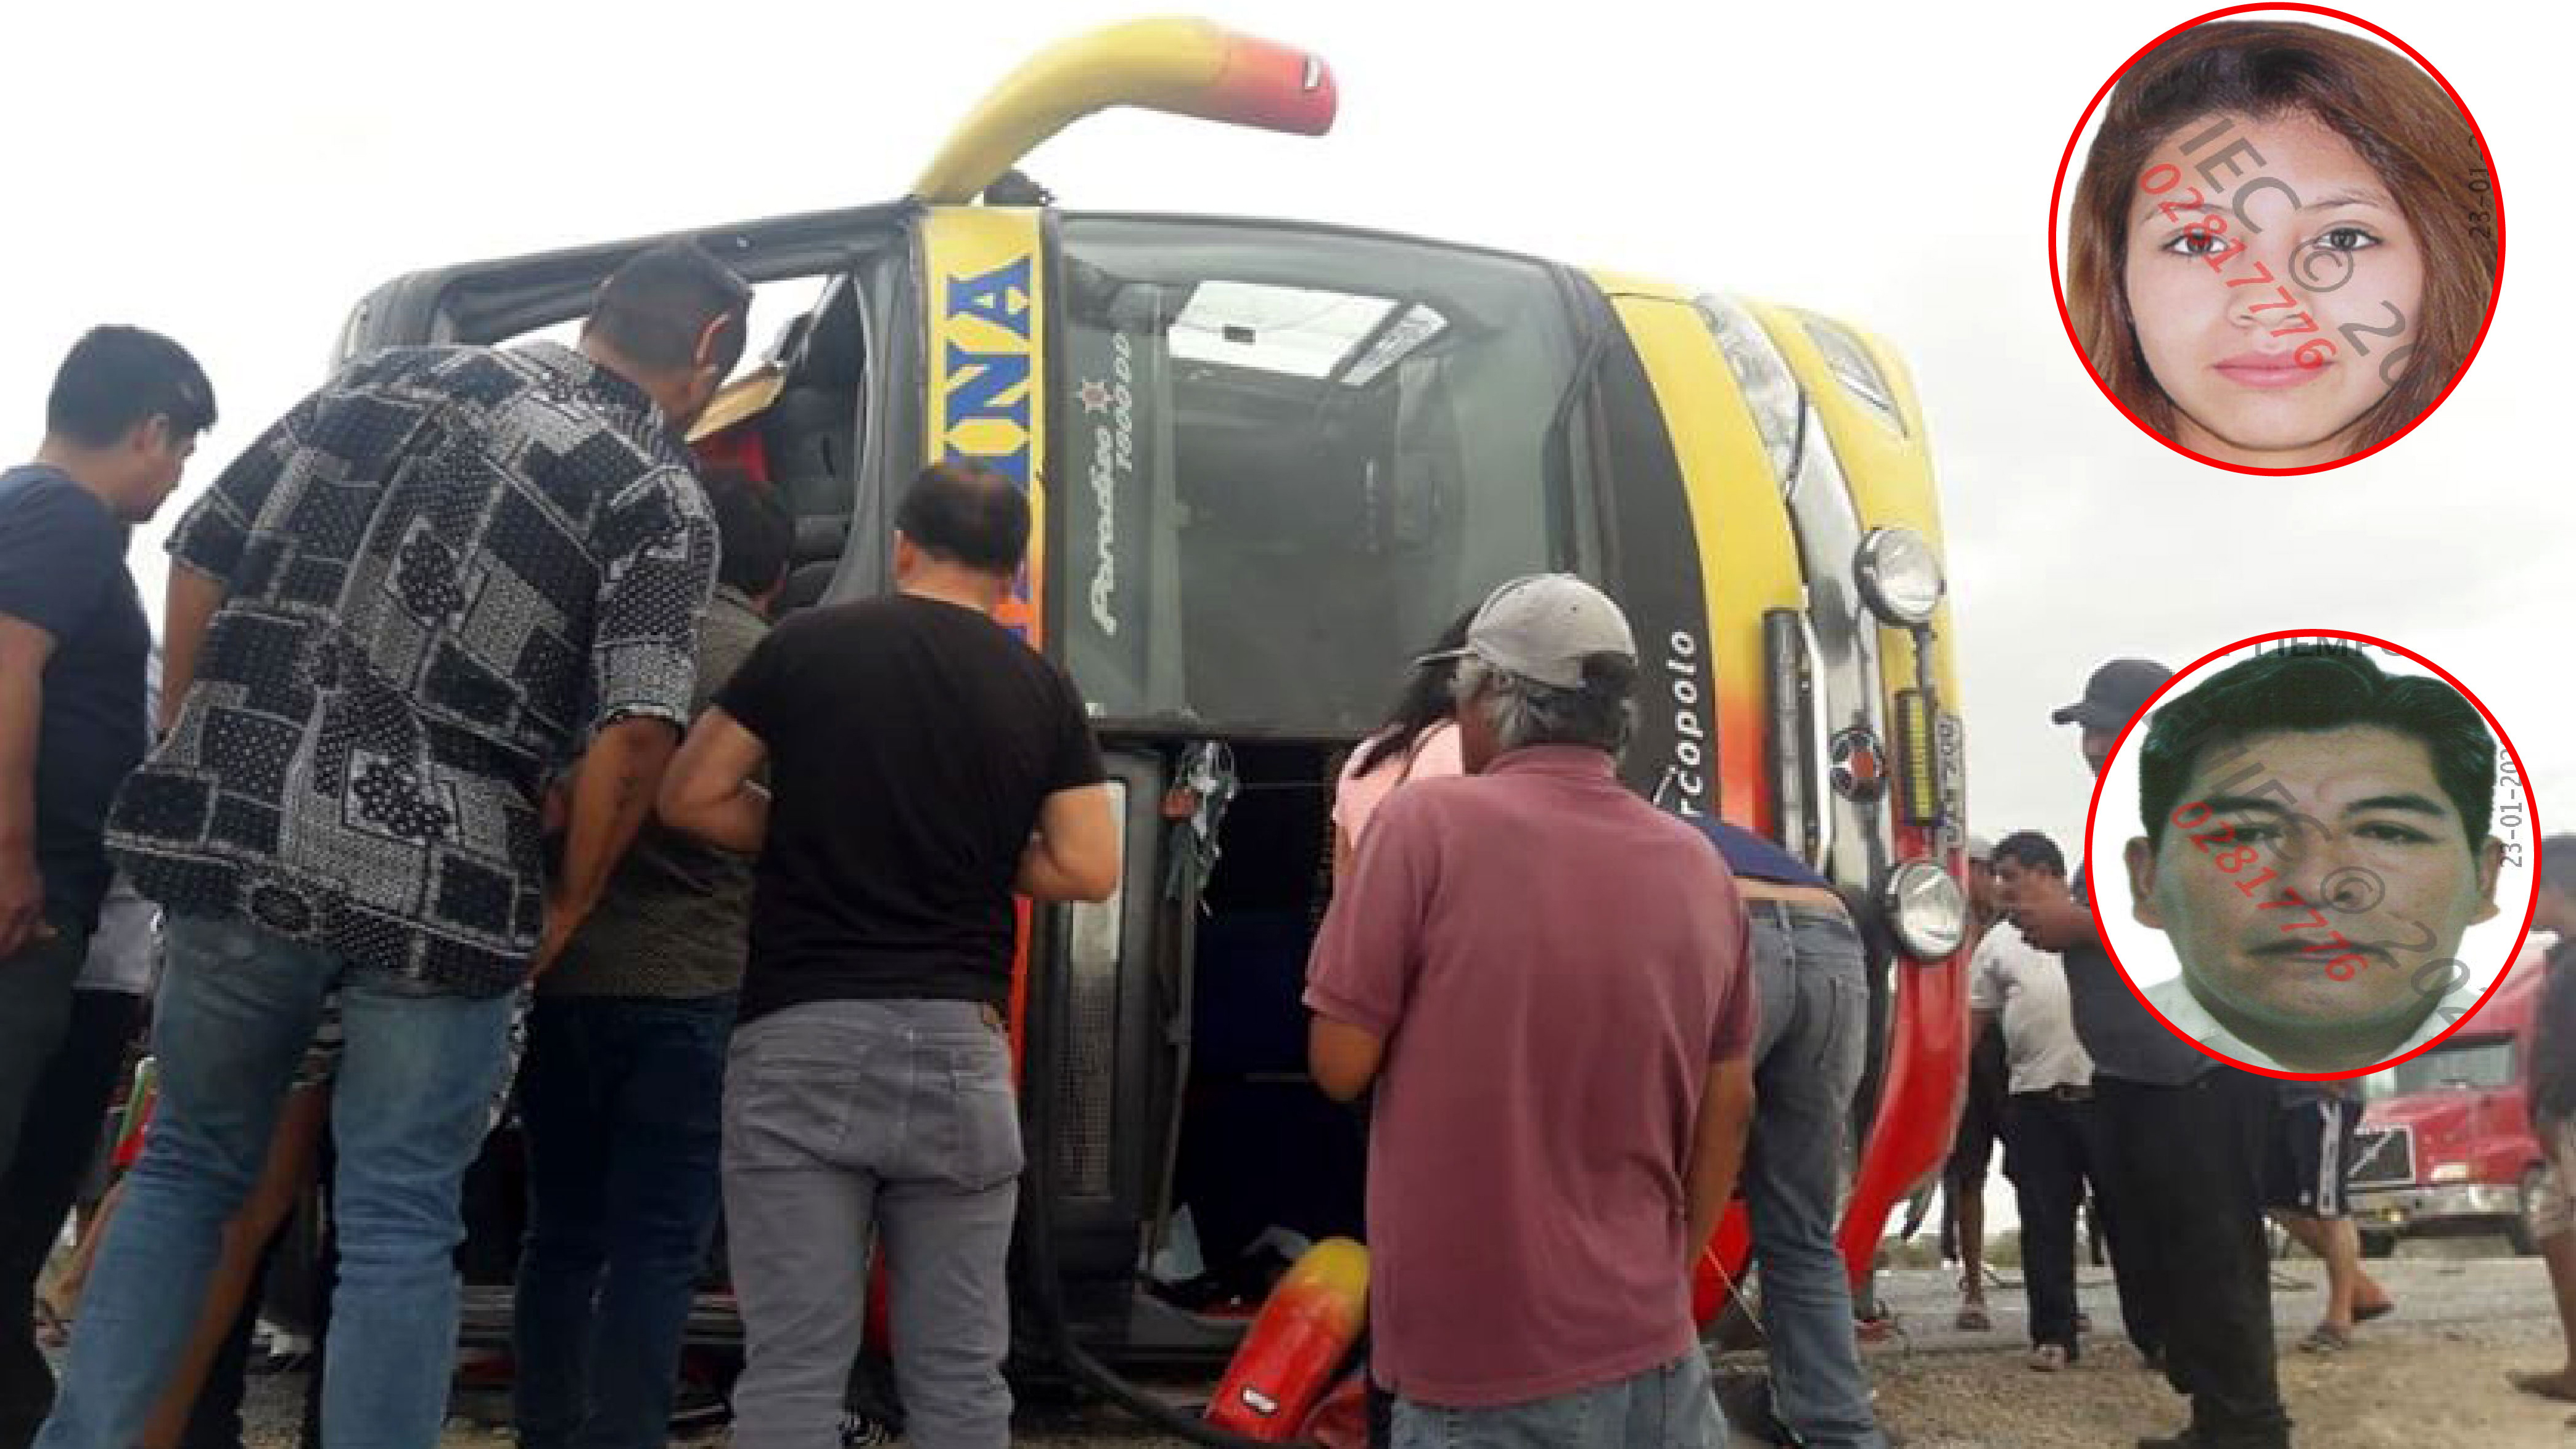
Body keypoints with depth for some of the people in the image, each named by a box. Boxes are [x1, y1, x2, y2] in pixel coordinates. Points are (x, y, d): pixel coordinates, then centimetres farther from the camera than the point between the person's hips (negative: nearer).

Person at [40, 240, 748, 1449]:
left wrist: (198, 761, 21)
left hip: (237, 837, 4)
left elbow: (201, 558, 14)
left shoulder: (389, 376, 14)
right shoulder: (662, 498, -1)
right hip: (439, 886, -4)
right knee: (399, 1226, 8)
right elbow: (636, 736, -15)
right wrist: (564, 906, 0)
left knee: (189, 1166, 22)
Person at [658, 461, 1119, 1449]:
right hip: (958, 1042, 2)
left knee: (792, 1368, 2)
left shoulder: (808, 644, 2)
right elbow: (1088, 873, 2)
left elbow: (689, 799, 4)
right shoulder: (1043, 689, 6)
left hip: (804, 1039, -1)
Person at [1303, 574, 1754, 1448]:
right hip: (1651, 1344, 4)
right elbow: (1729, 1106, 10)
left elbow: (1341, 1065, -10)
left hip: (1485, 1357, -4)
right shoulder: (1701, 868, 3)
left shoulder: (1431, 821, -12)